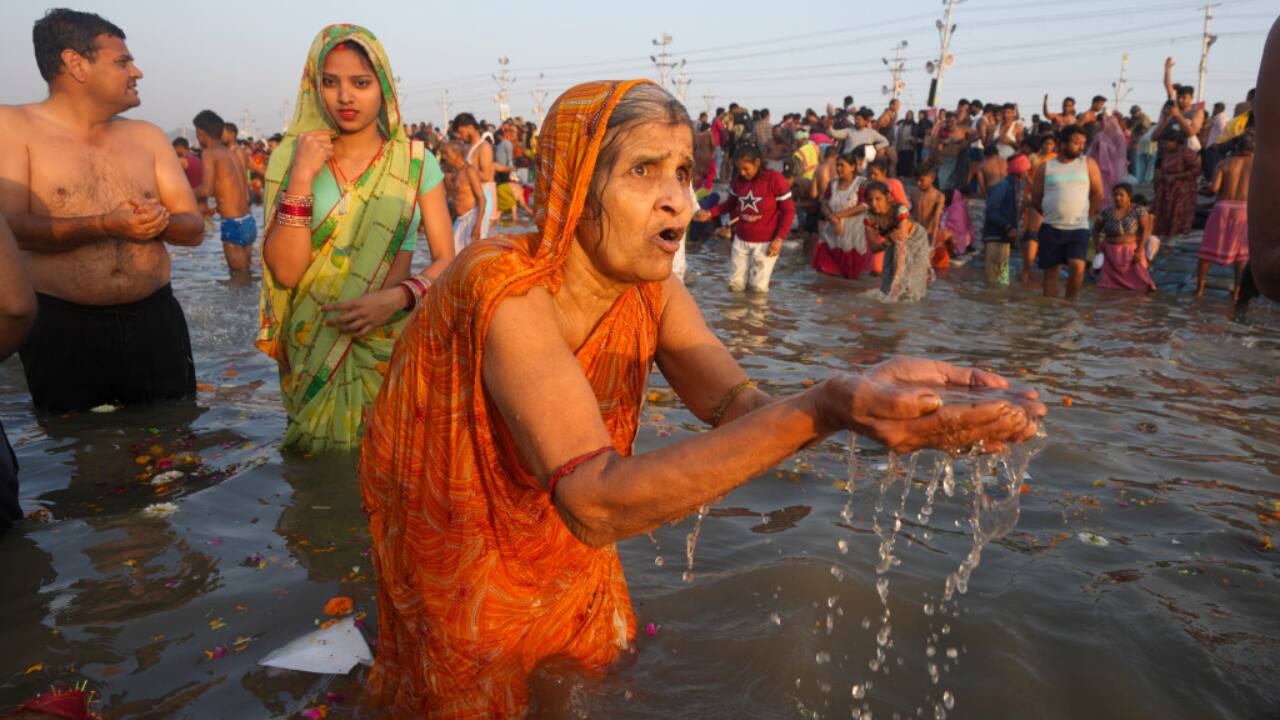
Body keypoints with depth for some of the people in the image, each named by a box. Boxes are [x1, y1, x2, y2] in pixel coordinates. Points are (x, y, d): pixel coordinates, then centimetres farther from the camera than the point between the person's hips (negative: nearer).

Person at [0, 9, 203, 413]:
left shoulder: (147, 136, 11)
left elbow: (194, 229, 8)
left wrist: (161, 223, -13)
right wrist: (105, 226, -22)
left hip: (156, 319, 4)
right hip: (62, 329, -4)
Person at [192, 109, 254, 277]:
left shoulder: (210, 153, -7)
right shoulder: (232, 154, 14)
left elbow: (206, 190, -20)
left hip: (233, 225, -7)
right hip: (249, 221, 7)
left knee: (239, 277, 0)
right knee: (245, 275, 16)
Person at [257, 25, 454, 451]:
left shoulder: (416, 161, -1)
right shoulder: (292, 158, -1)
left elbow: (447, 260, -3)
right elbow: (285, 271, -9)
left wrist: (398, 296, -21)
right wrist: (301, 177, -16)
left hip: (393, 341, 0)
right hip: (313, 348, 1)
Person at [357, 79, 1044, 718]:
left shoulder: (653, 291, -14)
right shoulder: (506, 287, -35)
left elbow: (744, 410, -27)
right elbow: (593, 503, -46)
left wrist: (877, 402, -48)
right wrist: (821, 409, -55)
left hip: (565, 546, 5)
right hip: (460, 551, -5)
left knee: (603, 662, 23)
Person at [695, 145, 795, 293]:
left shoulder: (775, 180, -13)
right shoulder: (738, 180, 0)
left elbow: (789, 210, -9)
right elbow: (730, 203, 15)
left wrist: (779, 239, -15)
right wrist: (710, 213, -1)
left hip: (765, 242, -4)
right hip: (741, 240, 4)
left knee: (758, 287, -3)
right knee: (735, 285, 7)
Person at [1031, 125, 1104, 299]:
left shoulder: (1088, 164, 4)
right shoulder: (1046, 167, 3)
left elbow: (1098, 194, 9)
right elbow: (1035, 199, 10)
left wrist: (1087, 215, 11)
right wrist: (1051, 214, 12)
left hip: (1078, 228, -1)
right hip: (1050, 229, 1)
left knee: (1077, 267, -17)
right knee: (1051, 272, 5)